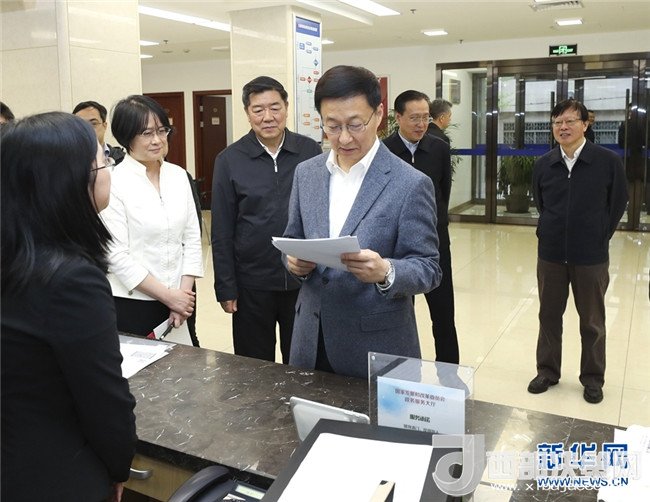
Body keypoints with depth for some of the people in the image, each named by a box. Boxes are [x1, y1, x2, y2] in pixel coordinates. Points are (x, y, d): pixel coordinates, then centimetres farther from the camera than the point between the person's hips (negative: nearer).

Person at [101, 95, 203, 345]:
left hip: (179, 299, 4)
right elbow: (117, 255, -13)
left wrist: (184, 291, -3)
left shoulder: (179, 176, 5)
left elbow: (192, 239, 6)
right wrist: (168, 295, -11)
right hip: (132, 303, -4)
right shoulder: (113, 183, -11)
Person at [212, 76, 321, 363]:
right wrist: (226, 287, -3)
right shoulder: (229, 160, -3)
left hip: (305, 280, 1)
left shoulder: (311, 151, -1)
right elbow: (222, 232, -1)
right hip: (252, 283, -1)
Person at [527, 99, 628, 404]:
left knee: (592, 322, 12)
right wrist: (553, 231, 11)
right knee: (549, 316, 14)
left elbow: (618, 203, 0)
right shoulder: (543, 164, -2)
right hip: (550, 254, 3)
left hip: (591, 256, -2)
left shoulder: (608, 161, -10)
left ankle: (592, 378, 28)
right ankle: (547, 371, 30)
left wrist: (599, 237, 3)